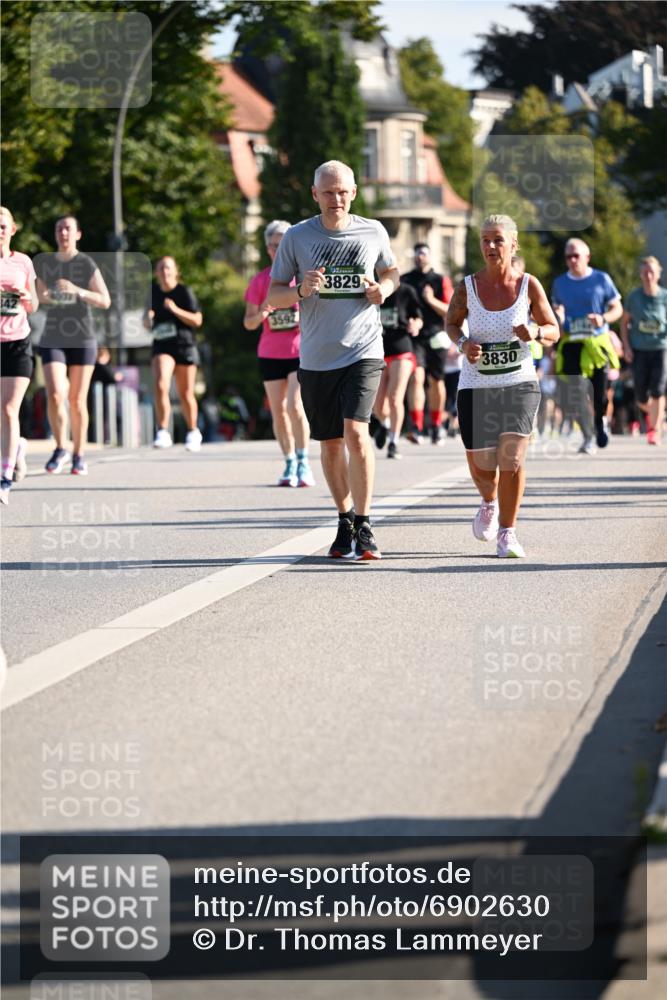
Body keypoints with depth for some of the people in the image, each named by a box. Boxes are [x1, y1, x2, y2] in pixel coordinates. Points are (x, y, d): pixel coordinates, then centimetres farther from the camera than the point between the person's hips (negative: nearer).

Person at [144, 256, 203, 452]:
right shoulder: (152, 292, 6)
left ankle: (193, 432, 28)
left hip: (184, 345, -2)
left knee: (186, 394, 7)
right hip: (161, 346, 2)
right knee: (160, 386, -22)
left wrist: (176, 310, -20)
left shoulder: (185, 292, -4)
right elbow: (147, 324, 17)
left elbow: (197, 320, -7)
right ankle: (163, 433, -21)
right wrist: (147, 319, -7)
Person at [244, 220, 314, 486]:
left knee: (295, 406, -18)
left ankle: (303, 462, -10)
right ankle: (290, 464, 15)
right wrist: (261, 314, -16)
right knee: (278, 411, 4)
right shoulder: (260, 281, 5)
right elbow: (248, 323, 6)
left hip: (301, 352, -3)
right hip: (270, 354, 3)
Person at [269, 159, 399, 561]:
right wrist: (301, 290, -16)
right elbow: (273, 296, 5)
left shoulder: (373, 232, 3)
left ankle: (364, 527, -12)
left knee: (355, 431, -19)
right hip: (316, 357, 2)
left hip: (363, 351, -2)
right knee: (331, 443, 10)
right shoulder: (297, 237, 0)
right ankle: (345, 520, 28)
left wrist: (383, 289, -2)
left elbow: (391, 271, 21)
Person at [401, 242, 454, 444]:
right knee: (417, 377, -18)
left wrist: (432, 300, -16)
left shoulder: (441, 281, 5)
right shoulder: (404, 281, 8)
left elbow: (450, 312, -1)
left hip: (436, 337, 1)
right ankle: (417, 427, -25)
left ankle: (436, 425, 27)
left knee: (436, 381, 10)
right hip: (413, 337, -1)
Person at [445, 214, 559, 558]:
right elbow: (452, 323, 12)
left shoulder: (529, 285, -5)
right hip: (475, 386, 1)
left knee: (512, 457, -15)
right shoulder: (467, 288, -5)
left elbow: (553, 330, 4)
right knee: (481, 466, 5)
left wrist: (535, 332, -18)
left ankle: (507, 533, 0)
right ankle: (489, 504, 41)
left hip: (519, 383, -1)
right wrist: (463, 343, -9)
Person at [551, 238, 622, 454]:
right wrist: (558, 317, -6)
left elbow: (618, 309, 6)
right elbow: (555, 311, 18)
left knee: (600, 392, -5)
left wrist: (603, 318, -15)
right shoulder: (560, 283, 9)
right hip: (571, 344, 2)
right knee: (575, 395, -7)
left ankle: (601, 420, 28)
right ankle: (588, 437, 8)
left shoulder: (601, 279, 2)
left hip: (598, 342, -2)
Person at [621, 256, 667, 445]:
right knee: (641, 398, 4)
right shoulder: (634, 296, -1)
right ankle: (652, 413, 36)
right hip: (639, 351, 1)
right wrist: (626, 346, 0)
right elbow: (625, 322, 8)